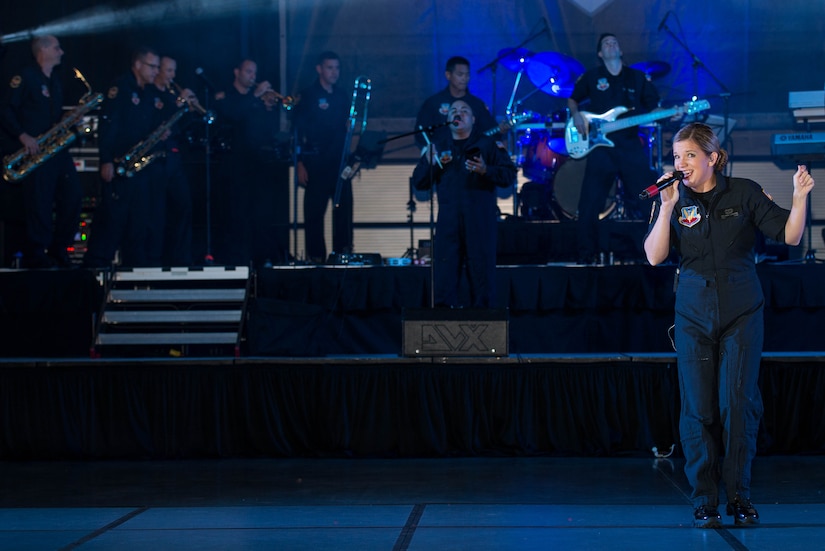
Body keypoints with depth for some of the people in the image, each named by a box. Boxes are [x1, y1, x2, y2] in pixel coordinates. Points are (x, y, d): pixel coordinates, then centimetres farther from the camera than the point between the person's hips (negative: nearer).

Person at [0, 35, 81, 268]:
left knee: (73, 196, 1)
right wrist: (23, 136, -20)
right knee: (40, 203, -8)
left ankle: (59, 250, 11)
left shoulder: (56, 80, 18)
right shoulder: (25, 78, -7)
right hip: (35, 150, -8)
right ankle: (36, 256, -1)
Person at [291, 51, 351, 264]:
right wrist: (300, 164, -10)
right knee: (314, 212, -2)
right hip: (316, 164, -4)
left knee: (344, 209, -1)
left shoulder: (344, 96, 14)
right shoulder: (307, 96, 0)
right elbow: (297, 132, -3)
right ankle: (316, 257, 3)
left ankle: (343, 253, 5)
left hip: (340, 162, 4)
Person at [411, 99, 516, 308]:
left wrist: (486, 171, -18)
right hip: (448, 222, 2)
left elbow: (509, 175, -1)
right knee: (443, 282, -1)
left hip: (480, 222, -2)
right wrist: (431, 164, -6)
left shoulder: (488, 145, 8)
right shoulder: (438, 147, 17)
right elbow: (418, 182, 12)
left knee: (482, 275, -3)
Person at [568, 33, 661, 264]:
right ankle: (587, 253, 3)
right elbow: (572, 98, 19)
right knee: (590, 204, -6)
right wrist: (576, 115, -2)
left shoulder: (638, 77, 12)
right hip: (601, 145, -1)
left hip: (631, 146, 1)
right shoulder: (591, 77, 9)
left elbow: (653, 107, 13)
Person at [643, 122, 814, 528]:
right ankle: (704, 500, 8)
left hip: (742, 313, -1)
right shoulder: (674, 202, 1)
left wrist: (800, 197, -17)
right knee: (698, 408, 0)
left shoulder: (744, 193, -1)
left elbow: (790, 236, -2)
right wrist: (667, 207, -17)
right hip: (694, 315, 1)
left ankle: (740, 496, 6)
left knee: (739, 403, -4)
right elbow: (654, 256, -9)